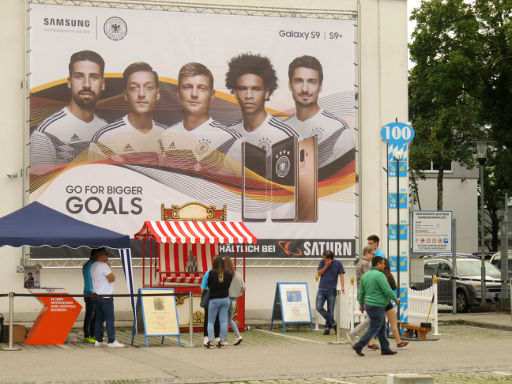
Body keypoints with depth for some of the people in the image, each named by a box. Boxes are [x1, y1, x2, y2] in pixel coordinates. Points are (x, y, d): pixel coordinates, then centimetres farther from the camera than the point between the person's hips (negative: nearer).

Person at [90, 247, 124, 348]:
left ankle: (98, 340, 11)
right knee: (109, 318, -7)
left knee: (99, 318, 10)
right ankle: (111, 341, -8)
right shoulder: (103, 265, -15)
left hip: (96, 294, 9)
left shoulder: (93, 266, 14)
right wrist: (109, 268, -1)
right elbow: (112, 279, -16)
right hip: (105, 295, -9)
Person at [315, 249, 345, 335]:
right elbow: (319, 273, 3)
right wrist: (326, 266, -10)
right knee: (319, 307, -10)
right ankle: (333, 323, 5)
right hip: (322, 289, 2)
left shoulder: (338, 263, -2)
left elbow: (341, 275, -3)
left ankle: (327, 327, 14)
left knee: (330, 311, 1)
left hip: (331, 290, -2)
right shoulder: (323, 262, 5)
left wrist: (342, 286, -17)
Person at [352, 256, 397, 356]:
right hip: (377, 307, -9)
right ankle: (359, 346, -4)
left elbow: (361, 292, 13)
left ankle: (385, 349, 18)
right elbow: (388, 291, -19)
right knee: (374, 329, -2)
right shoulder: (379, 275, -18)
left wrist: (361, 304, 24)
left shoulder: (365, 275, 8)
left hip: (369, 305, 9)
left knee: (382, 328, 14)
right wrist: (395, 299, -2)